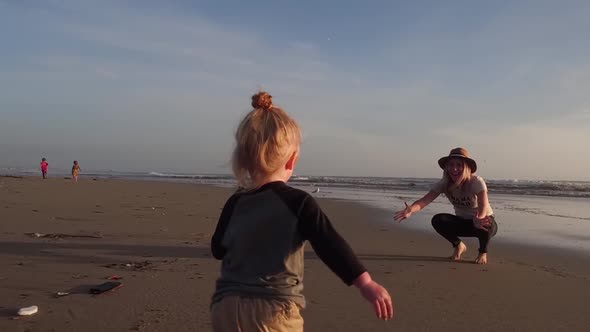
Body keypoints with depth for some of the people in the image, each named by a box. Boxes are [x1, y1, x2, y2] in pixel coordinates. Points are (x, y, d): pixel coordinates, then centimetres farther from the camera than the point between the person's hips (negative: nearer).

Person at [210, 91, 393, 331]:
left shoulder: (235, 203, 4)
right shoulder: (298, 202, -9)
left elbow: (218, 249, 17)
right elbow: (330, 245, -19)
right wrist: (365, 283, -23)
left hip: (226, 308, 5)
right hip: (273, 310, -4)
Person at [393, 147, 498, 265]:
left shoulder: (476, 182, -27)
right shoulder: (444, 184, -17)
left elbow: (483, 205, -44)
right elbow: (424, 200, -31)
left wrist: (479, 219, -68)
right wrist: (410, 210, -53)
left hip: (481, 220, -3)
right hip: (462, 222, 3)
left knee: (485, 224, -38)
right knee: (438, 220, -24)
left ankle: (483, 252, -3)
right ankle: (459, 246, 5)